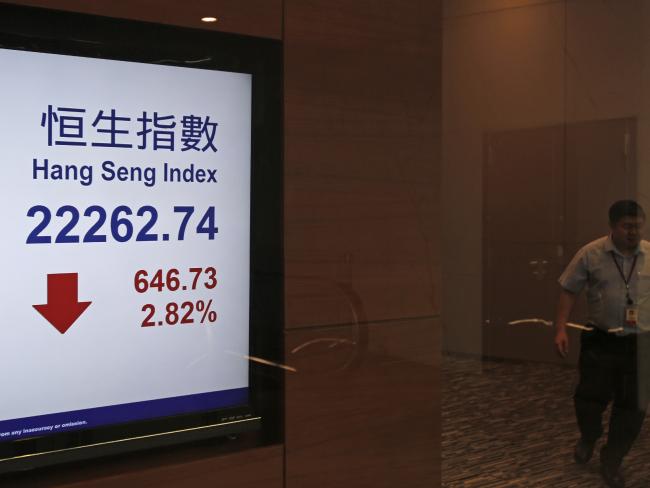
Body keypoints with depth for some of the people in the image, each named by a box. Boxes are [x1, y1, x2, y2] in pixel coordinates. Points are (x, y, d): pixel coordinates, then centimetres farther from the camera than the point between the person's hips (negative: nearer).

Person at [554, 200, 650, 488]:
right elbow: (569, 290, -1)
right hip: (601, 341, -1)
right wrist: (561, 329, -10)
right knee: (590, 397, -1)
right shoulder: (591, 254, -5)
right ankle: (588, 438, 34)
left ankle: (611, 462, 23)